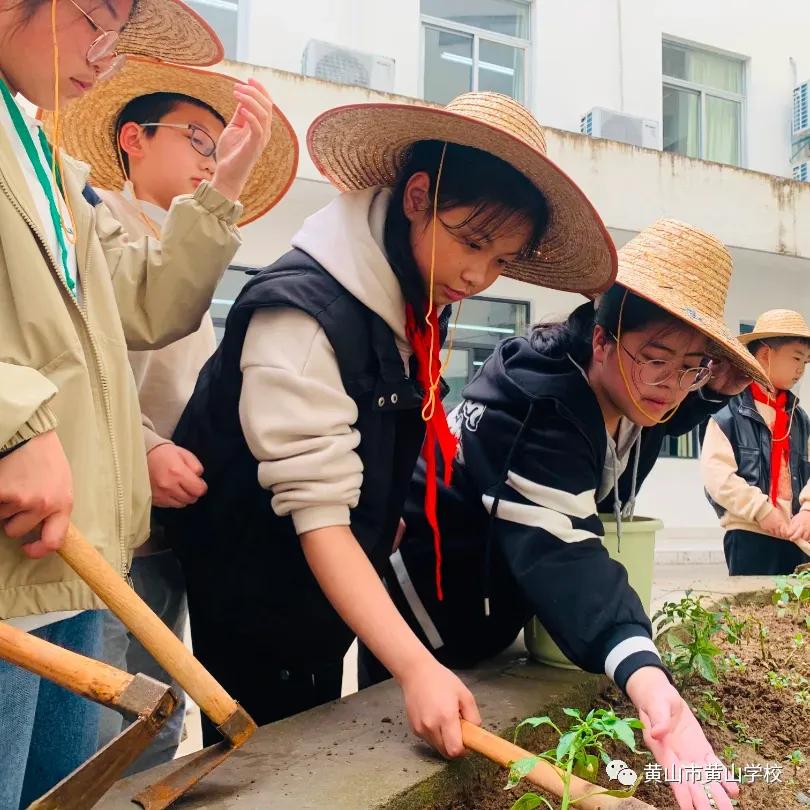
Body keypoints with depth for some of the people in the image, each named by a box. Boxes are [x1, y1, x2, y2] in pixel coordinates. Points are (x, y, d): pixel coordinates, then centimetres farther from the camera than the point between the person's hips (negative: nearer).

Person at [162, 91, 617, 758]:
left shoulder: (419, 307, -3)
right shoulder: (304, 314, -28)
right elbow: (317, 513, -30)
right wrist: (416, 667, -36)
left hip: (330, 596, 8)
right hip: (254, 597, -7)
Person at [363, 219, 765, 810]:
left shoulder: (623, 389, -9)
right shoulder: (534, 405, -35)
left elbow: (662, 415, 15)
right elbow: (555, 549, -47)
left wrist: (716, 386, -8)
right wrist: (645, 679, -62)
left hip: (492, 614, 8)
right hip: (426, 616, -8)